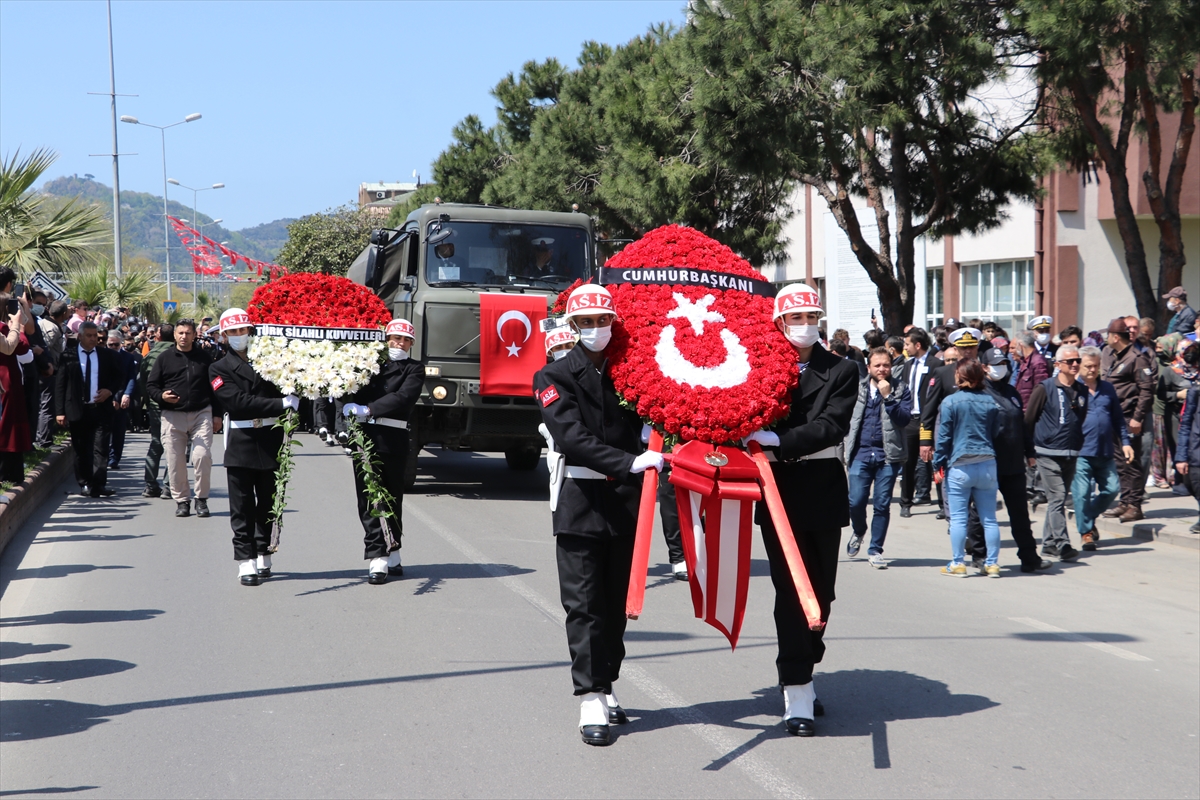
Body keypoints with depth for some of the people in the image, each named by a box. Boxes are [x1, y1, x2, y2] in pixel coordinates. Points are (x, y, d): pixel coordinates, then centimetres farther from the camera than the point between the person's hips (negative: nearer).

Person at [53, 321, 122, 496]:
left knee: (100, 448, -7)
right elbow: (59, 384, -1)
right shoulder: (68, 355, 0)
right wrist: (60, 411, -6)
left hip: (101, 408, 1)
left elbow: (117, 377, 16)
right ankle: (84, 484, 15)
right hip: (77, 410, -1)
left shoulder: (107, 355, 8)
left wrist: (110, 391, -6)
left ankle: (98, 485, -9)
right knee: (81, 449, 6)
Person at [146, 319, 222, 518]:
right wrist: (161, 396, -14)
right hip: (172, 416, 1)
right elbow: (150, 385, 8)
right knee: (175, 461, 0)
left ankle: (201, 499, 3)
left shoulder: (204, 357, 10)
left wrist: (217, 414, 7)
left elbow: (214, 387, 12)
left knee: (202, 456, -12)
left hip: (201, 414, 0)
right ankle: (181, 500, 13)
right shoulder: (164, 358, 7)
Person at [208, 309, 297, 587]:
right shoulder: (219, 369, 4)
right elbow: (238, 401, -11)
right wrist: (281, 404, -19)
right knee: (242, 506, -1)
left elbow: (288, 388, 10)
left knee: (268, 501, 9)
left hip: (271, 440, 2)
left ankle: (263, 557, 19)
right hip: (241, 442, -2)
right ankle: (246, 562, 2)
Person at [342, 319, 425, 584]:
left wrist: (368, 410, -18)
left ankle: (390, 555, 19)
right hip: (365, 436, 1)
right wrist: (351, 405, -12)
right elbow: (353, 389, 11)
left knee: (392, 497, 6)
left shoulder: (414, 370, 7)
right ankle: (378, 560, -5)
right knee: (369, 498, -4)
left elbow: (403, 397, -10)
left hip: (394, 440, -1)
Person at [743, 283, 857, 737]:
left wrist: (778, 439, -23)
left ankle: (802, 676, 26)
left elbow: (831, 425, -12)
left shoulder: (840, 371, 2)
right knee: (792, 591, -5)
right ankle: (797, 695, -5)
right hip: (779, 491, -2)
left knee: (820, 591, 10)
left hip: (823, 491, 2)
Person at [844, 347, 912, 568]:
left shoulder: (901, 390, 3)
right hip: (861, 453, 1)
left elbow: (905, 419, -9)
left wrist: (888, 397, -15)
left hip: (888, 455, -1)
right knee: (856, 501, -5)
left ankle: (875, 550, 12)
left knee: (882, 504, 0)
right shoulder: (858, 388, 8)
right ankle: (858, 532, 26)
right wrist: (847, 445, 8)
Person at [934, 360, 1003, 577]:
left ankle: (957, 563, 4)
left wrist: (939, 463, 2)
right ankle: (992, 564, 10)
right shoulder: (990, 402, 6)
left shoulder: (951, 402, -6)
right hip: (987, 464, 4)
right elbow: (996, 434, 12)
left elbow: (944, 436, -4)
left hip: (960, 466, -4)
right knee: (989, 518, 7)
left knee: (958, 517, 2)